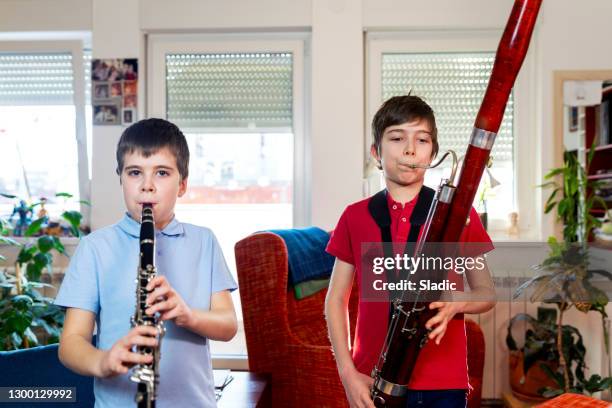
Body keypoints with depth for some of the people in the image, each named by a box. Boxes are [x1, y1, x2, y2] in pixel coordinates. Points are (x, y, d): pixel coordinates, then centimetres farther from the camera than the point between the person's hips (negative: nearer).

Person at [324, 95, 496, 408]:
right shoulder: (355, 217, 1)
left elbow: (487, 293, 5)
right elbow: (336, 299, 5)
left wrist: (456, 304, -17)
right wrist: (348, 372, -5)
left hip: (444, 382, 0)